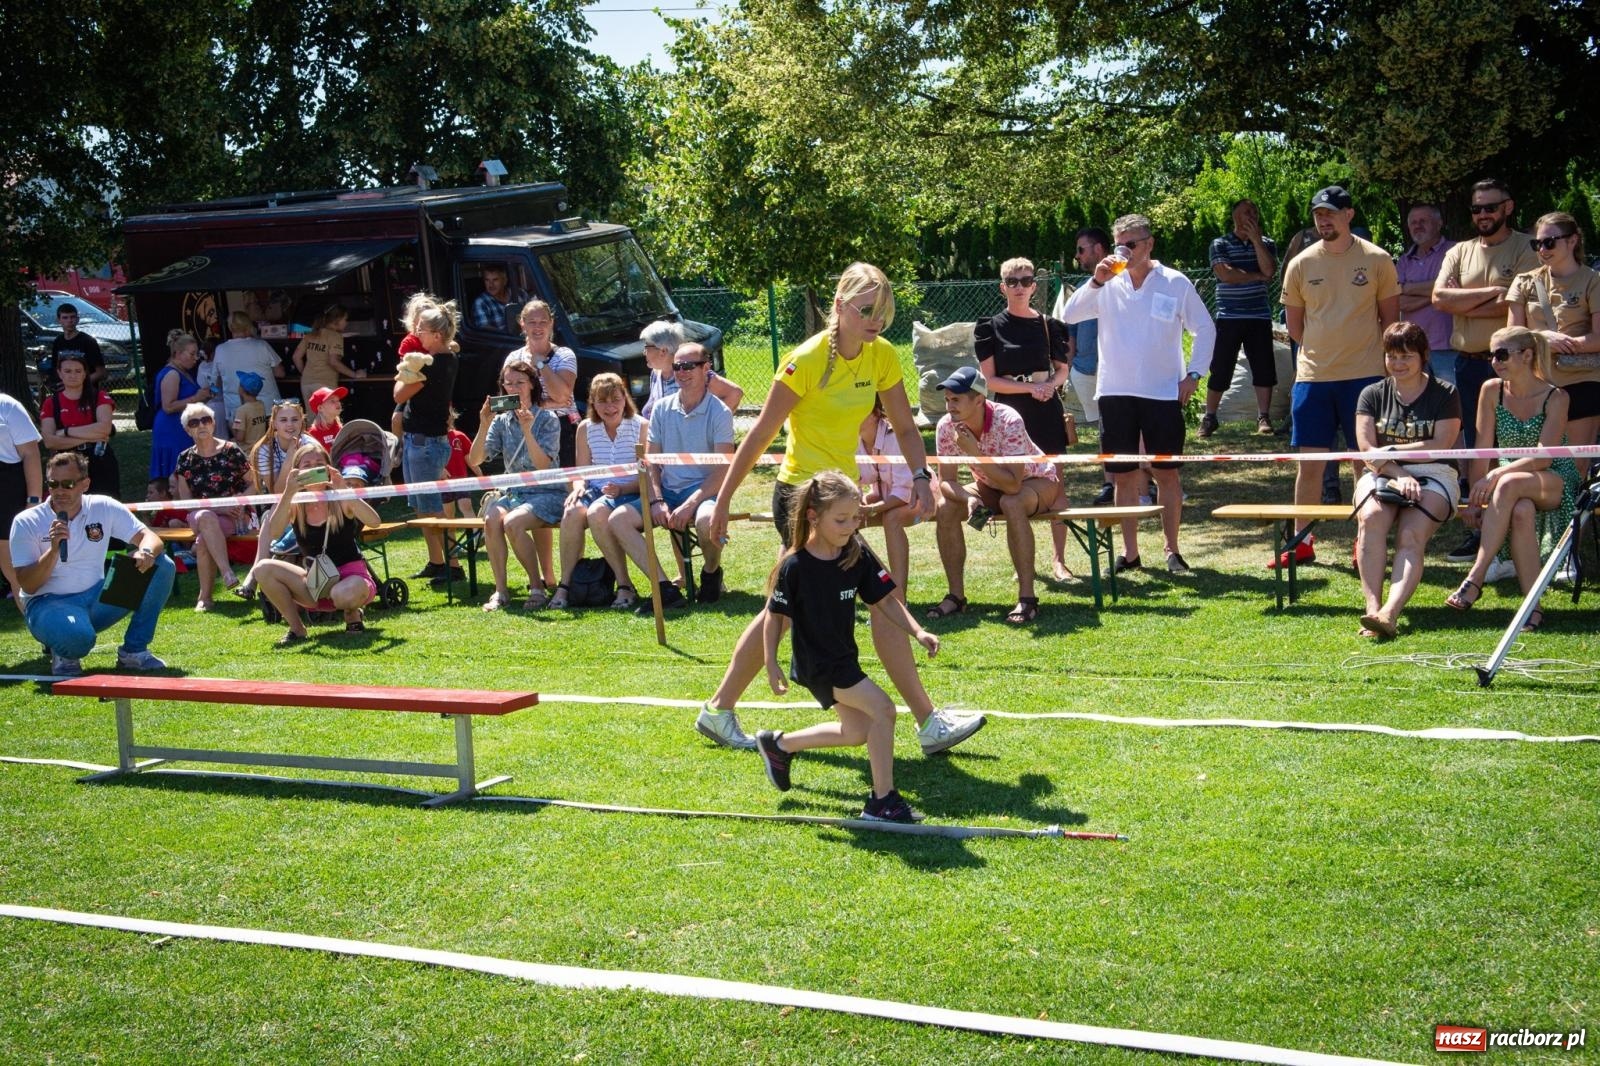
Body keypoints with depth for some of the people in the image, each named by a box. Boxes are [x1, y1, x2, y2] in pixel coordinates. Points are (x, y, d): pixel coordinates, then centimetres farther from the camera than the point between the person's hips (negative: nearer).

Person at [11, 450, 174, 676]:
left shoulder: (104, 507, -1)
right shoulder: (26, 522, -8)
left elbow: (149, 537, -4)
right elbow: (27, 586, -11)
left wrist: (146, 552, -28)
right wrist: (54, 550, -27)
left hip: (96, 597, 4)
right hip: (48, 603, -4)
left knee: (161, 566, -15)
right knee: (77, 636, -41)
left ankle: (134, 651, -5)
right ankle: (64, 656, 1)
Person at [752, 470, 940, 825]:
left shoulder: (858, 556, -6)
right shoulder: (795, 566, -19)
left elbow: (885, 600, -2)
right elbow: (775, 615, -9)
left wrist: (918, 632, -15)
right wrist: (771, 663, -9)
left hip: (844, 656, 7)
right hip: (817, 663, -7)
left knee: (856, 733, 18)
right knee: (882, 708, -19)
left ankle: (779, 745, 36)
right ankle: (882, 801, -9)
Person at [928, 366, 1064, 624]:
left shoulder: (1008, 421, -34)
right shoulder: (946, 427, -19)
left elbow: (1013, 484, -40)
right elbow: (946, 481, -15)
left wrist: (974, 452, -43)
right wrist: (969, 499, -36)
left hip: (1036, 482, -5)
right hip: (991, 487, 5)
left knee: (1011, 503, -38)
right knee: (945, 508, -20)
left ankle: (1027, 598, -31)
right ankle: (956, 596, -8)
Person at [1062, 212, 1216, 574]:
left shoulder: (1175, 283, 0)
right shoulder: (1109, 284, 4)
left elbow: (1205, 329, 6)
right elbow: (1070, 315, -6)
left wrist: (1194, 373, -2)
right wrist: (1096, 281, -17)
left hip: (1163, 393, -2)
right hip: (1115, 393, 2)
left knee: (1167, 473, 3)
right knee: (1124, 476, 6)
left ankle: (1172, 550, 13)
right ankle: (1129, 552, 15)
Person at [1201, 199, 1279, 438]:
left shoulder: (1266, 244, 9)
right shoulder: (1220, 245, 1)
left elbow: (1269, 270, -8)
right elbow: (1225, 274, -13)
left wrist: (1256, 239, -9)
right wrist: (1257, 276, -6)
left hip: (1259, 317, 2)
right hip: (1229, 317, -2)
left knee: (1264, 370, -1)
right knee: (1219, 370, 0)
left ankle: (1263, 418, 5)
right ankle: (1209, 418, 10)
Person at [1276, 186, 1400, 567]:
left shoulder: (1377, 260, 0)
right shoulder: (1300, 265, 4)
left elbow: (1390, 318, 7)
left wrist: (1382, 363, 6)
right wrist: (1323, 352, 10)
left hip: (1365, 376, -2)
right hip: (1313, 376, 2)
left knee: (1367, 462, 2)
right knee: (1308, 462, 5)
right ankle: (1302, 542, 13)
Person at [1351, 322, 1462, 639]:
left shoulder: (1444, 394, 7)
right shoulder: (1372, 394, 13)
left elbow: (1441, 445, -5)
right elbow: (1366, 449, 1)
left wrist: (1391, 451, -7)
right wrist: (1399, 476, -14)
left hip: (1432, 475, -2)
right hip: (1382, 475, 2)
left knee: (1411, 534, -30)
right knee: (1371, 517, -32)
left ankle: (1389, 614, -48)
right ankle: (1372, 609, -39)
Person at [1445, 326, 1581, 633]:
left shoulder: (1555, 398, -9)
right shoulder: (1492, 391, 0)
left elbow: (1544, 457, -19)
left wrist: (1496, 475, -30)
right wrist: (1475, 499, -10)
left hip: (1556, 484, -3)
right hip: (1509, 485, 3)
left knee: (1509, 484, -38)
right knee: (1521, 512, -36)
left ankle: (1475, 578, -40)